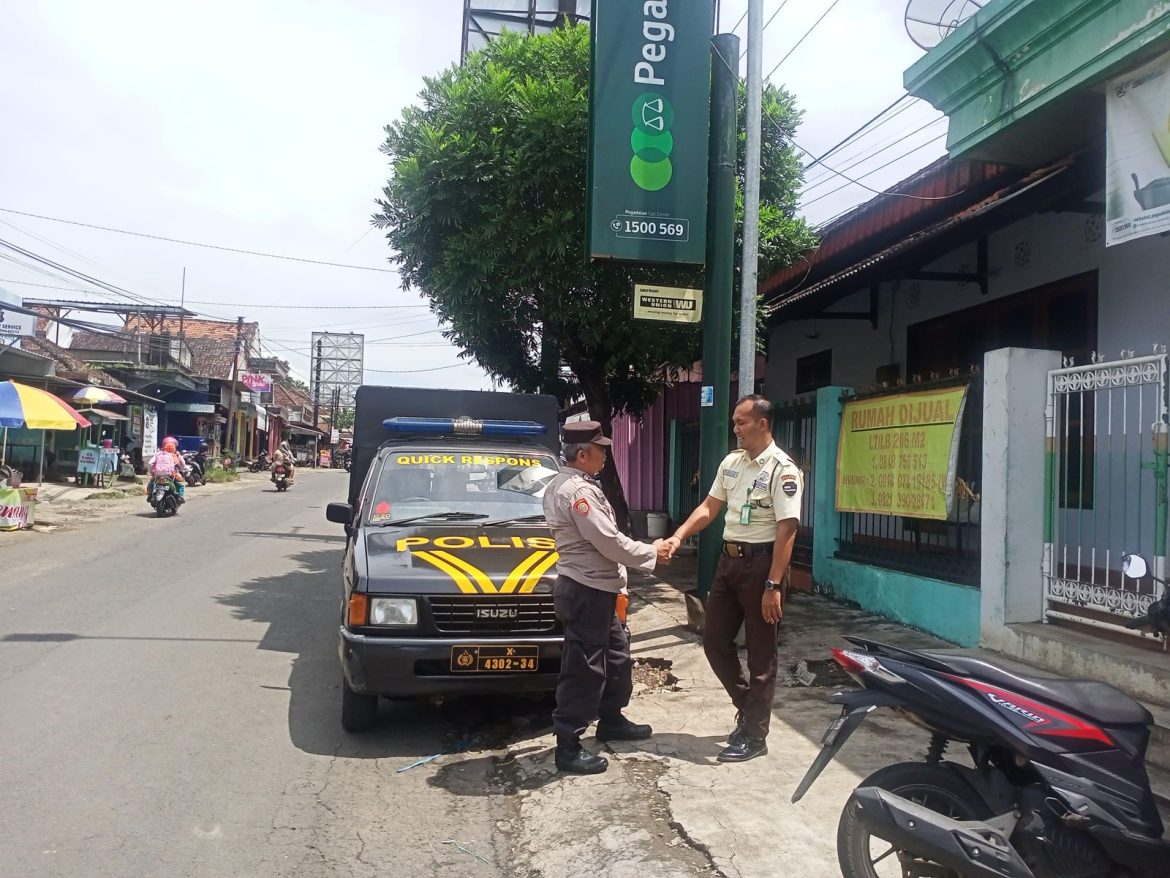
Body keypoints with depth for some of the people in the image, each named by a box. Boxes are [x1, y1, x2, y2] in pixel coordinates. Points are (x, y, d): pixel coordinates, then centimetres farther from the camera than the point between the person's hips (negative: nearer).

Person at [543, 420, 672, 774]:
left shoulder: (563, 485, 13)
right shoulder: (577, 490, -21)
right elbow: (609, 542, -21)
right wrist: (651, 552, -6)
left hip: (594, 589, 11)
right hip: (586, 592, -11)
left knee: (616, 655, 22)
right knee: (583, 669, -3)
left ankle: (611, 721, 38)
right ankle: (568, 747, 6)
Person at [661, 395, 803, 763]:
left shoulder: (783, 469, -15)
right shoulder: (731, 462, 8)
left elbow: (787, 530, -19)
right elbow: (709, 507, 15)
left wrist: (773, 586, -23)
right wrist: (678, 537, 1)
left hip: (761, 563, -8)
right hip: (728, 559, 8)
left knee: (760, 653, 4)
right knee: (714, 640, 12)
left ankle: (754, 735, 14)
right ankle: (747, 707, 30)